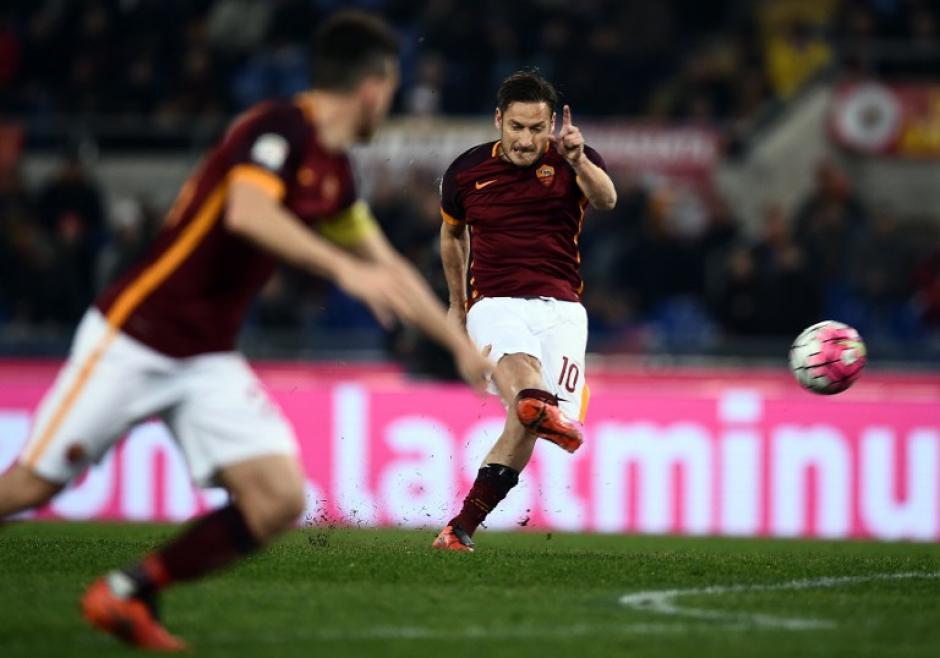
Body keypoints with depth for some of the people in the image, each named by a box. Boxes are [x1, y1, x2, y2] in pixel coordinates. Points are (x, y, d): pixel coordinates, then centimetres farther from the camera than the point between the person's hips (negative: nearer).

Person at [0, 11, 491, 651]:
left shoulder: (333, 171, 11)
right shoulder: (282, 128, -15)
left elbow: (387, 268, 24)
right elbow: (246, 212, -34)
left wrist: (460, 342, 25)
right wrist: (343, 267, -39)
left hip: (209, 359, 8)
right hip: (134, 336, -8)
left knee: (280, 501, -8)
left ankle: (125, 595, 3)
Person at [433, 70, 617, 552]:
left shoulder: (569, 162, 2)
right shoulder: (466, 172, 8)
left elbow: (606, 199, -21)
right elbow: (452, 234, 28)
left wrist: (579, 161, -42)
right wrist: (456, 304, 35)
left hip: (560, 307, 1)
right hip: (495, 304, -1)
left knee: (524, 422, -16)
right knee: (517, 362, -36)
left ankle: (463, 526, -4)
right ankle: (539, 407, -73)